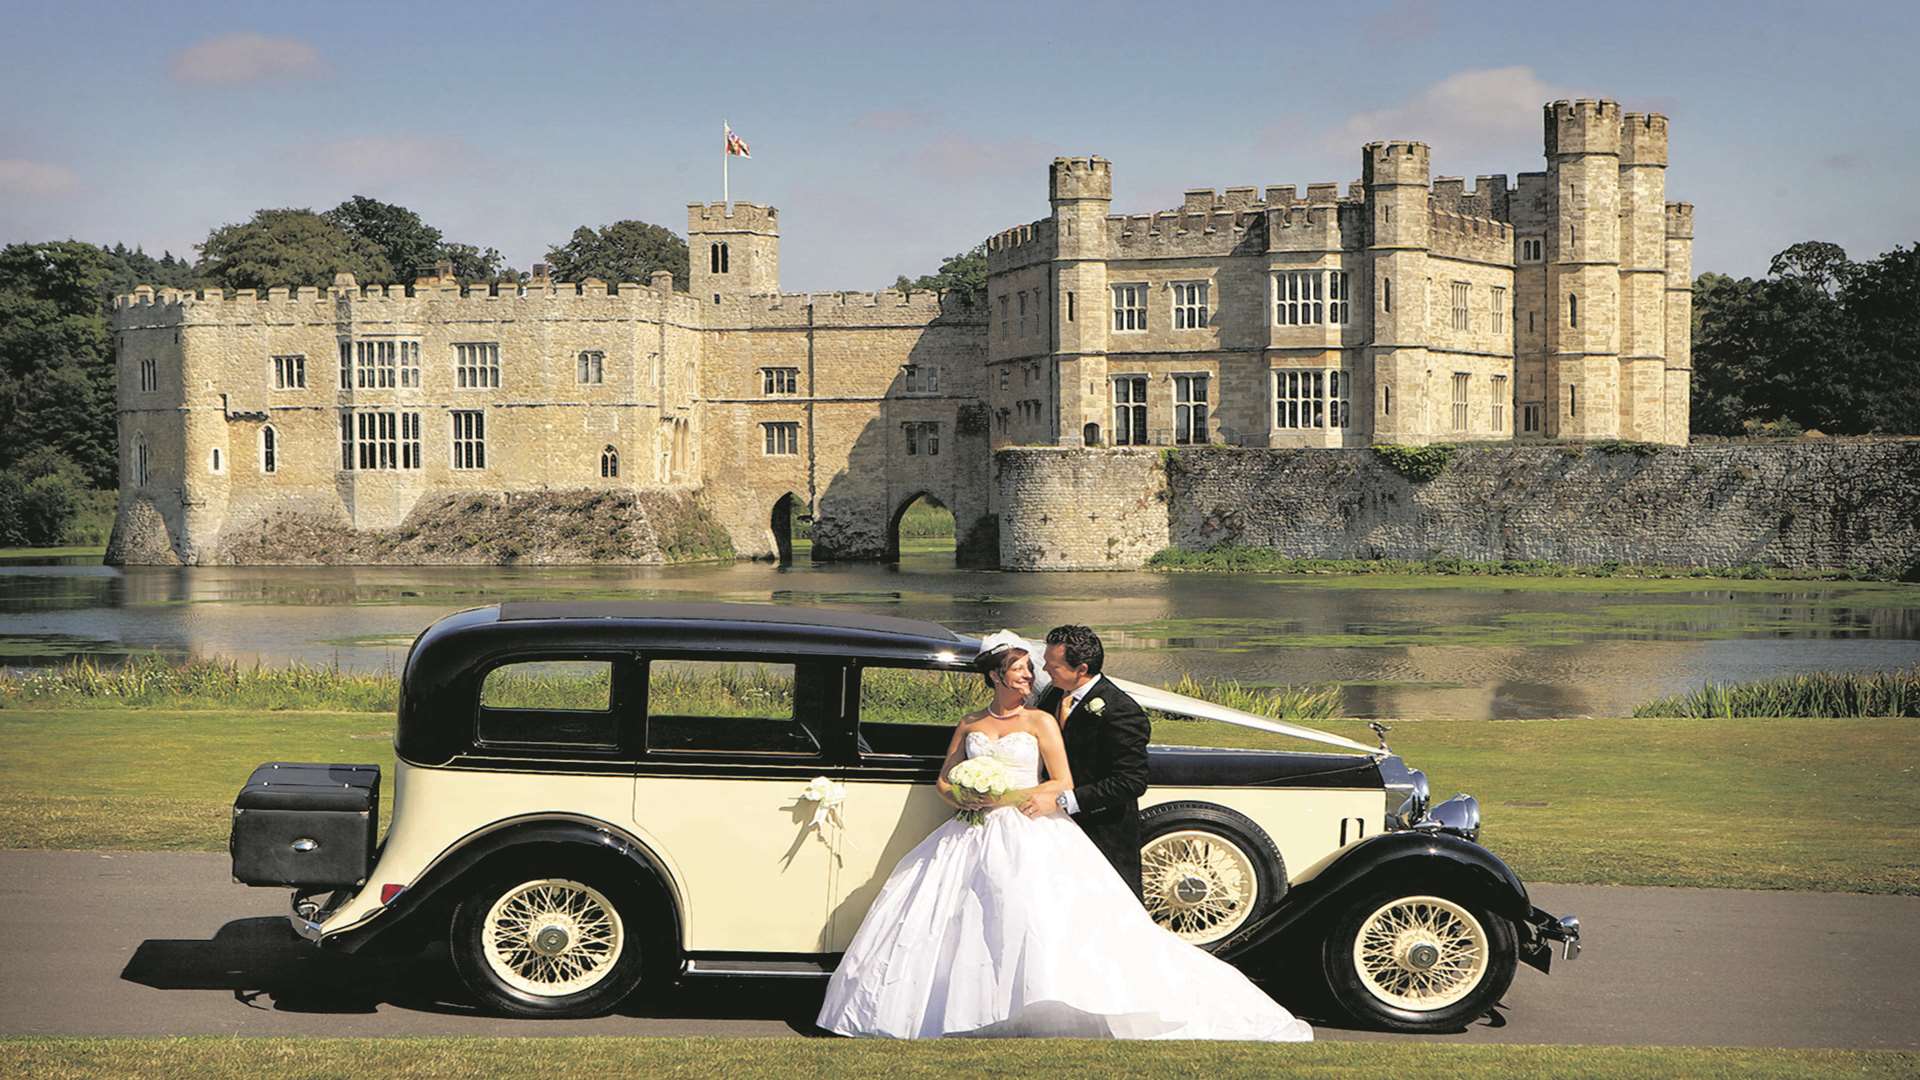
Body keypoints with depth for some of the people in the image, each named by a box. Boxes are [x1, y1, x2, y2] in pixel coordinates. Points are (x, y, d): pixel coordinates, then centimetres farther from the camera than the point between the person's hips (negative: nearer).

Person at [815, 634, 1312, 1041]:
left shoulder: (1040, 721, 5)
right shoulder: (968, 725, 15)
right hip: (973, 838, 4)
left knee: (1039, 919, -24)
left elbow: (1063, 785, -1)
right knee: (944, 912, -5)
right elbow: (945, 780, 19)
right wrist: (962, 797, -5)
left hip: (1028, 835, -4)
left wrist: (1007, 797, -11)